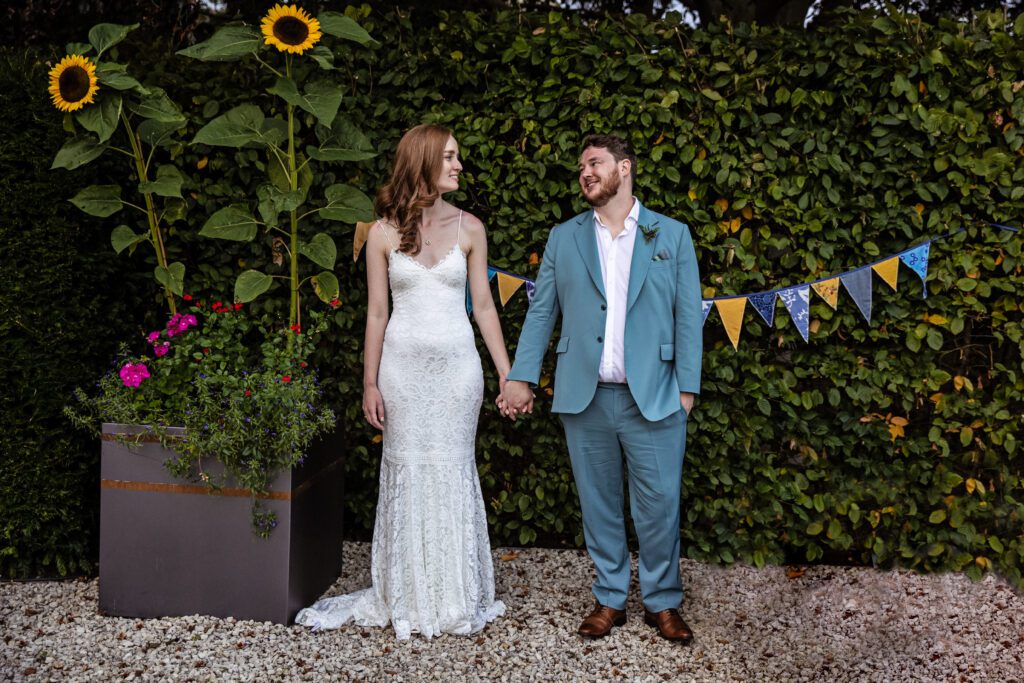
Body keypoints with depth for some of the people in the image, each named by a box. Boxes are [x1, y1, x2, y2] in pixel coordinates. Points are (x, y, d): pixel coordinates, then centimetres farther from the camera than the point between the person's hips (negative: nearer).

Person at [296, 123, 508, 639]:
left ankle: (457, 598, 20)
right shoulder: (384, 233, 1)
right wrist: (370, 383, 1)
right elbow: (377, 312, 3)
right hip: (402, 364, 0)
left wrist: (507, 374, 4)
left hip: (457, 364, 1)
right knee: (405, 472, 6)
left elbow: (483, 306, 6)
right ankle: (408, 597, 21)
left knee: (452, 471, 5)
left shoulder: (469, 228, 3)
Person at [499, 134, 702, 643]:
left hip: (653, 398, -1)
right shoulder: (563, 238, 10)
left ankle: (662, 601, 22)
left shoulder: (673, 236, 5)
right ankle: (609, 599, 26)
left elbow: (687, 315, 2)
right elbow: (541, 311, 8)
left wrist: (687, 387, -3)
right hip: (584, 396, 2)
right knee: (598, 502, 10)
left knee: (659, 503, 3)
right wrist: (521, 376, -1)